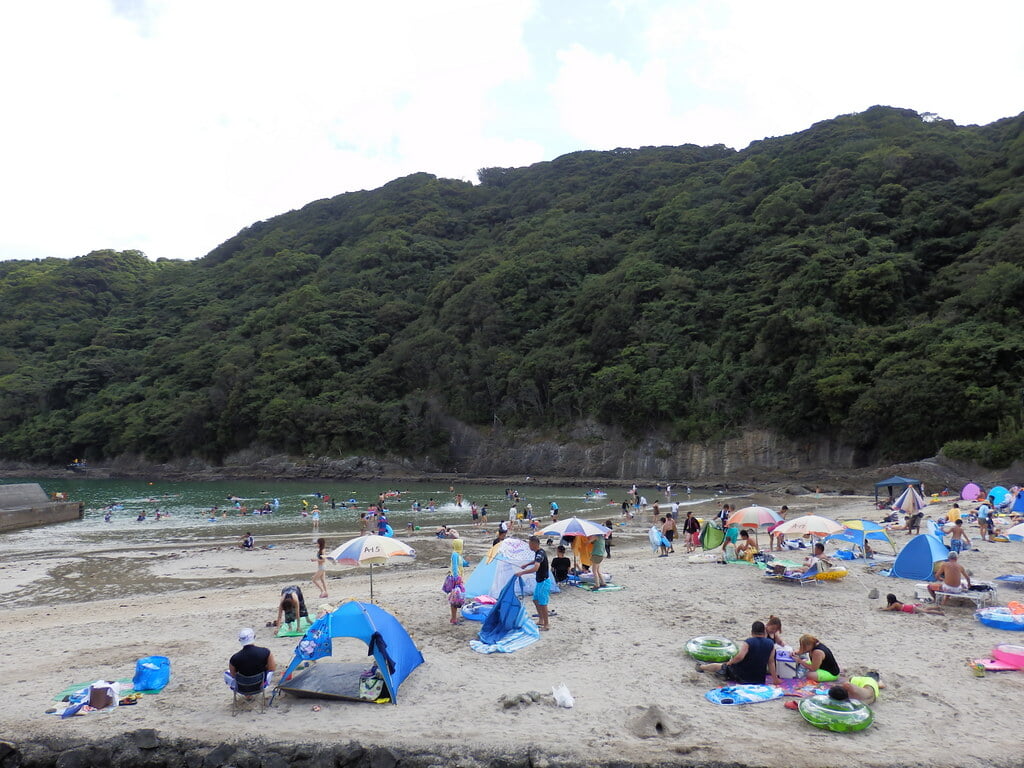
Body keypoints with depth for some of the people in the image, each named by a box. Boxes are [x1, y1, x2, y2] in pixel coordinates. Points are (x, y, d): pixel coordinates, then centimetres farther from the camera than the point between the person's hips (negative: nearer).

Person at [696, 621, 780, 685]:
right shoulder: (771, 644, -5)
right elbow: (771, 662, -4)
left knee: (721, 666, 23)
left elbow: (739, 657, -30)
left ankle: (701, 667, 48)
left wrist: (730, 662, -12)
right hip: (759, 680, 4)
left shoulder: (747, 642, -18)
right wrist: (775, 679, 4)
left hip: (742, 677, -4)